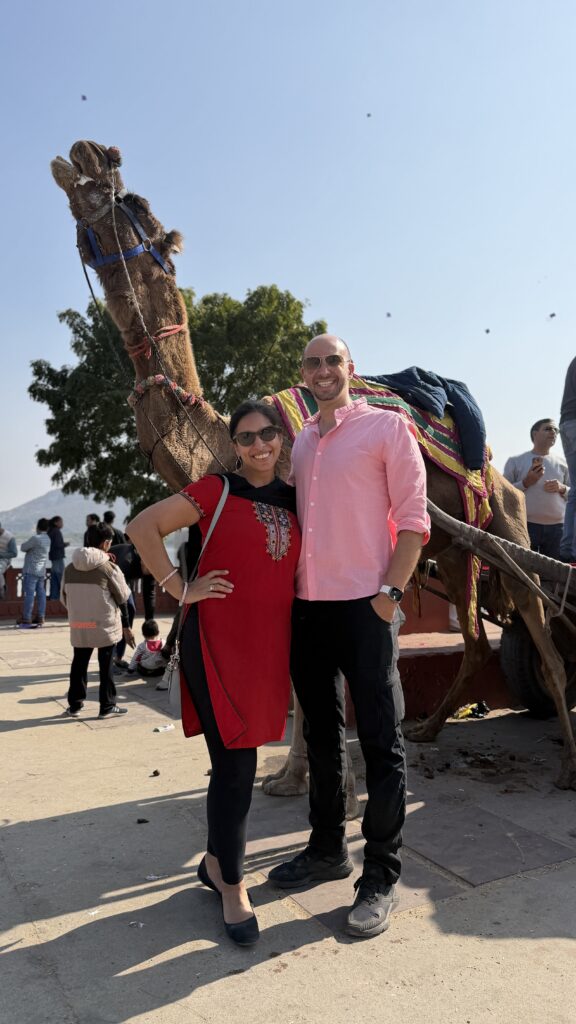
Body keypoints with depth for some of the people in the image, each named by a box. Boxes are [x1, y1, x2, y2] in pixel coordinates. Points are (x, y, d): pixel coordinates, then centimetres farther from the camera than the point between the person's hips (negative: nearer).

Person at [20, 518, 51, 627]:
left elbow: (23, 548, -7)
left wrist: (24, 544, 11)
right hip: (42, 571, 8)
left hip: (31, 570, -8)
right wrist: (30, 545, 6)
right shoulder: (47, 539, 10)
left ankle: (26, 619, -7)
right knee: (41, 594, 8)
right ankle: (40, 618, 11)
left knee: (29, 594, -7)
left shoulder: (35, 538, -16)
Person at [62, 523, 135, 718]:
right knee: (106, 666, 6)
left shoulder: (70, 568, 2)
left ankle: (74, 705, 23)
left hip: (78, 626, 4)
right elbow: (122, 597, -6)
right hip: (105, 625, -4)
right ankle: (107, 706, 12)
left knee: (79, 664, 15)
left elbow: (65, 597, 10)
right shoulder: (108, 567, -13)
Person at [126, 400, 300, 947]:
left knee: (239, 760, 15)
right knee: (235, 764, -2)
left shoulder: (294, 500, 10)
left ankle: (215, 862, 37)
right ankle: (233, 887, 18)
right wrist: (181, 588, -9)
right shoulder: (216, 491, -4)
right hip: (216, 640, -5)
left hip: (269, 644, 5)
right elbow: (143, 527, -6)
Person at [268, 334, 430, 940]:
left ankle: (380, 877, 15)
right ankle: (327, 849, 32)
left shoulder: (386, 426, -1)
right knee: (321, 735, 16)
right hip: (306, 607, 6)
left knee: (381, 741, 1)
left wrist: (390, 593, -14)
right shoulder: (298, 443, 15)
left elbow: (412, 519, -6)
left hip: (365, 606, -6)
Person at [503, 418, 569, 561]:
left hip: (557, 527, 3)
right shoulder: (515, 461, 6)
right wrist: (526, 483, -11)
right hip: (525, 525, -3)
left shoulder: (562, 463, 15)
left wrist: (562, 489, -4)